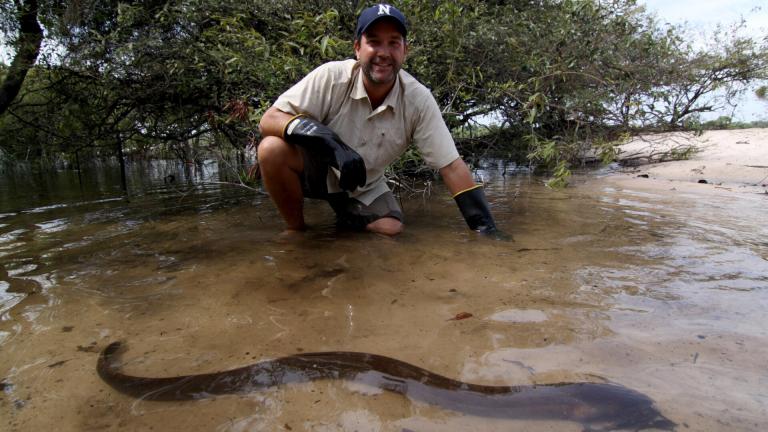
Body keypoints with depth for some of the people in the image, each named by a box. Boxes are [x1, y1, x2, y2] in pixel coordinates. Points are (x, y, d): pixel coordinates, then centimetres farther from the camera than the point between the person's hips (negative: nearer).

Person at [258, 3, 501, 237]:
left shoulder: (419, 100, -18)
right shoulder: (332, 77, -23)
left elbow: (451, 166, -18)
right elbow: (269, 120, -26)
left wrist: (485, 227, -25)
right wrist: (331, 143, -42)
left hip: (364, 187, 3)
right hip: (318, 168, -2)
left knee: (392, 229, -20)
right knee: (273, 148, -30)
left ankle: (349, 216, 15)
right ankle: (296, 229, -4)